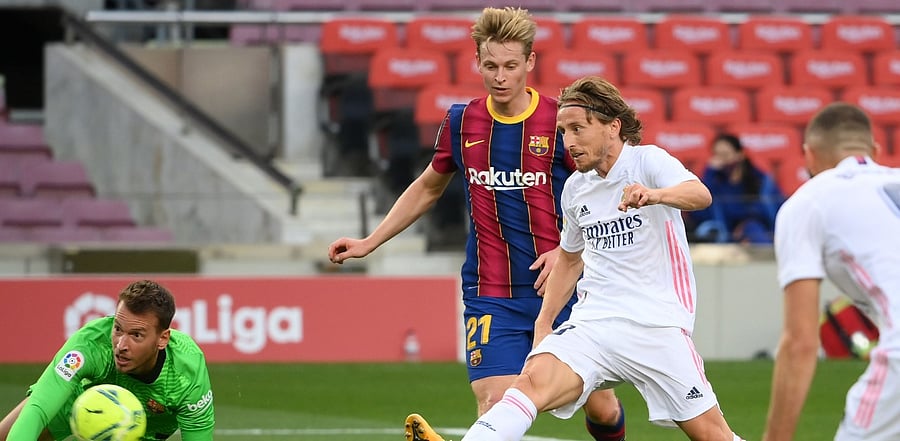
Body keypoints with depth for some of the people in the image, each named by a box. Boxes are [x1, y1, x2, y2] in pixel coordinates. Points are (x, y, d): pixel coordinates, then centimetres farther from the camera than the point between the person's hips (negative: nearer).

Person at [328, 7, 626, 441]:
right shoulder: (461, 122, 4)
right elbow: (426, 189, 21)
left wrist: (566, 251, -15)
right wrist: (368, 243, 19)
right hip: (490, 296, 1)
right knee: (495, 405, -16)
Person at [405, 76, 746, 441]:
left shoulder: (648, 161, -6)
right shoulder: (575, 188, 12)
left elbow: (699, 194, -28)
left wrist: (655, 194, -49)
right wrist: (543, 323, 20)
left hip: (658, 327, -3)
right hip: (593, 324, 4)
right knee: (533, 379, -24)